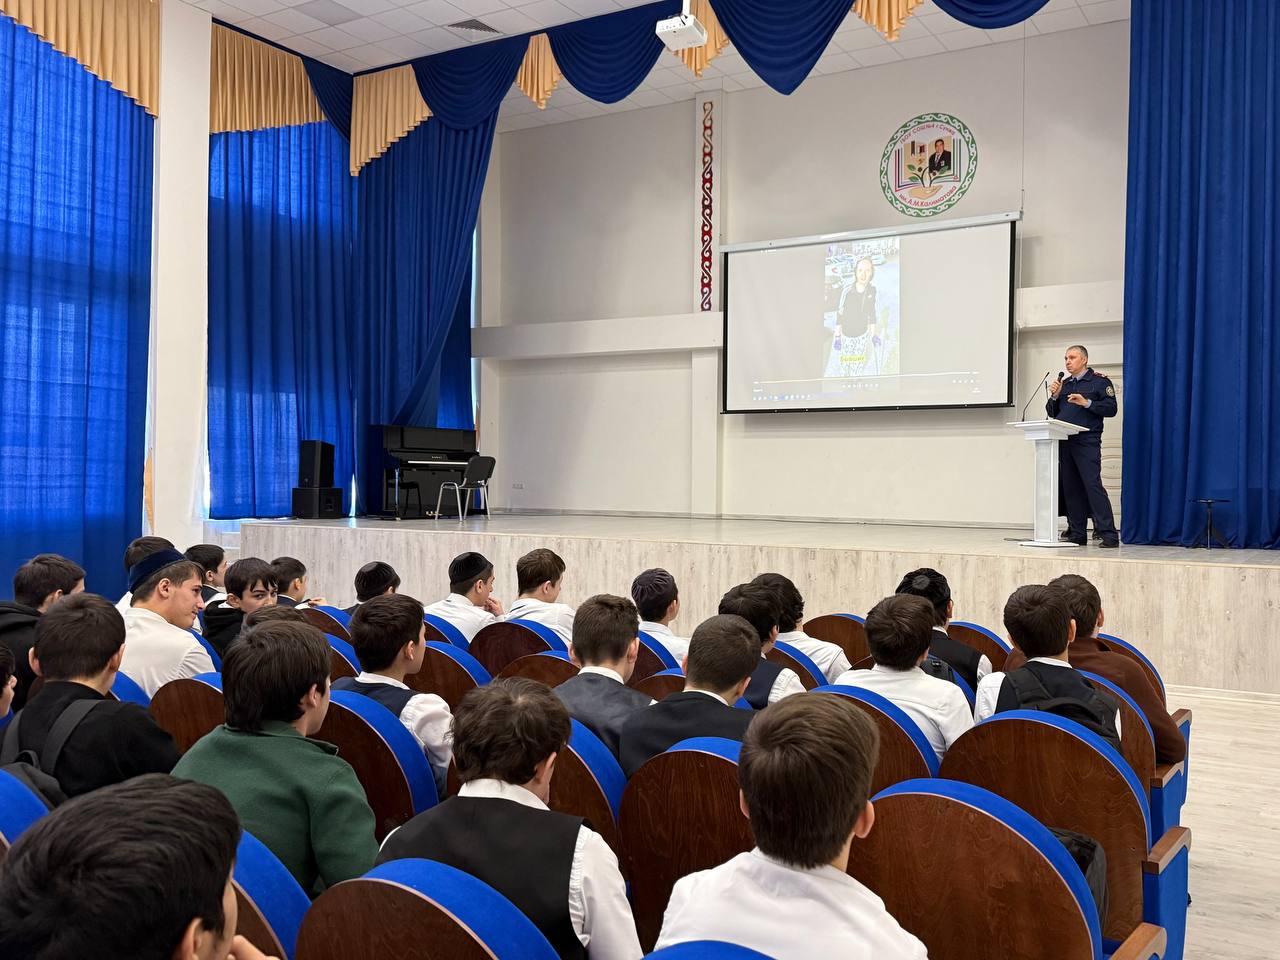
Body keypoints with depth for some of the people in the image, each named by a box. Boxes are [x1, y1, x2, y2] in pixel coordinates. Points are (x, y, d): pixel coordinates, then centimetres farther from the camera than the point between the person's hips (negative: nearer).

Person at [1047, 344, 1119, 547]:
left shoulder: (1099, 381, 3)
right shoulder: (1064, 384, 20)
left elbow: (1112, 408, -6)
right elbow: (1051, 413, 20)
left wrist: (1087, 403, -16)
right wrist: (1054, 397, 2)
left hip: (1087, 442, -6)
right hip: (1064, 443, 6)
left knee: (1093, 486, -13)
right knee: (1070, 488, 7)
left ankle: (1108, 534, -13)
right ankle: (1076, 533, 12)